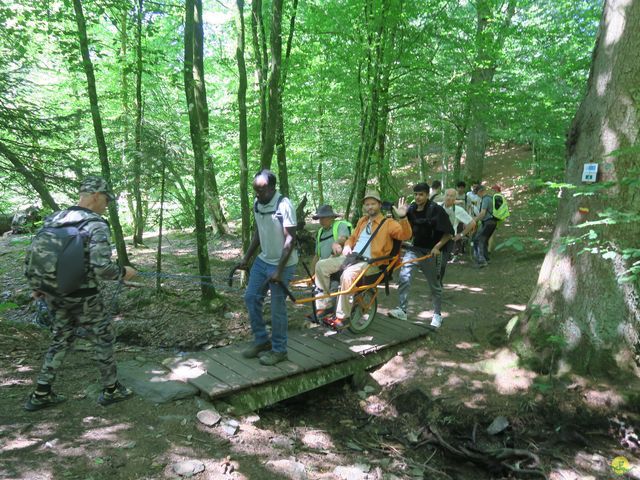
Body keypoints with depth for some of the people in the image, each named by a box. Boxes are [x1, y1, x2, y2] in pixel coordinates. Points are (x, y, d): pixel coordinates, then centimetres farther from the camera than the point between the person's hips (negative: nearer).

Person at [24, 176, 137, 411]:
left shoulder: (53, 219, 4)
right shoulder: (97, 225, -19)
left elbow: (32, 256, 9)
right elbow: (102, 268, -26)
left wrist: (37, 286, 21)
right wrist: (123, 273, -7)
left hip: (54, 295, 7)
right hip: (83, 298, -6)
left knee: (61, 340, 22)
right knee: (104, 339, 13)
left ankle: (41, 395, 27)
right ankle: (111, 390, 26)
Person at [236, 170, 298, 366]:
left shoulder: (284, 206, -20)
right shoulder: (257, 204, 2)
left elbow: (290, 240, -20)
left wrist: (279, 270, -23)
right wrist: (246, 257, 10)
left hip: (282, 264, -7)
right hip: (262, 260, 8)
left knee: (277, 308, 0)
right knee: (251, 298, 9)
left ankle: (279, 350, 17)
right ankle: (261, 341, 25)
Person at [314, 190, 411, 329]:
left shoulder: (388, 223, 1)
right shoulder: (362, 221, 22)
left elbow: (405, 235, -15)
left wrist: (402, 217, -32)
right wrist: (347, 246, 9)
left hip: (370, 263, -7)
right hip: (351, 257, 7)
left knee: (347, 275, -37)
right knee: (321, 265, -10)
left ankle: (342, 316, -22)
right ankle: (324, 306, -4)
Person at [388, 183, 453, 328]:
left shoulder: (436, 210, -13)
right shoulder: (411, 210, 0)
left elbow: (448, 233, -10)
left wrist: (437, 246, -19)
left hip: (431, 251, -3)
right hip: (414, 249, 3)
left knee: (435, 284, 10)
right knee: (404, 276, -19)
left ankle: (437, 314, 29)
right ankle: (402, 310, -12)